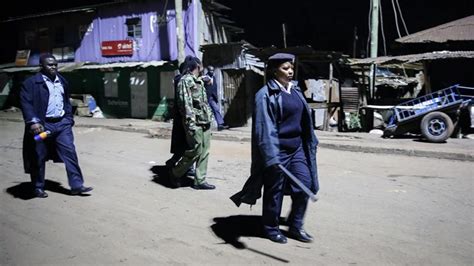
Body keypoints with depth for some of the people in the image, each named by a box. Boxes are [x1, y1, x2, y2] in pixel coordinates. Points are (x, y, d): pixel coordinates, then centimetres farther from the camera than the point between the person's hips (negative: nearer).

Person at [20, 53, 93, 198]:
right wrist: (33, 121, -23)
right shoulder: (31, 83, -4)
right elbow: (26, 103, -12)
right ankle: (38, 188, 22)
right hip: (42, 125, -4)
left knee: (70, 153, -3)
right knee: (39, 158, 7)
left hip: (62, 123, 4)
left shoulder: (62, 81, 15)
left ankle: (77, 185, 0)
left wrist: (69, 119, 13)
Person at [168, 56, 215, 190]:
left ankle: (200, 180, 15)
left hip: (205, 123, 9)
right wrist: (191, 124, -21)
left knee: (204, 153, 8)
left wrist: (209, 118, 15)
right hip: (196, 123, -9)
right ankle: (175, 173, 14)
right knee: (195, 152, -5)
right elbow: (185, 103, -16)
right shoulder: (185, 81, -9)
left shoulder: (199, 81, 18)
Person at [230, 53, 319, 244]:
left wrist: (310, 143, 20)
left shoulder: (295, 90, 10)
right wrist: (271, 156, -28)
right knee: (275, 192, 5)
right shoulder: (266, 95, -14)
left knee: (304, 186, 7)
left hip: (297, 149, 7)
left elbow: (304, 120, 18)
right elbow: (265, 129, -21)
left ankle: (295, 226, 24)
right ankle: (271, 228, 25)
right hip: (277, 151, -7)